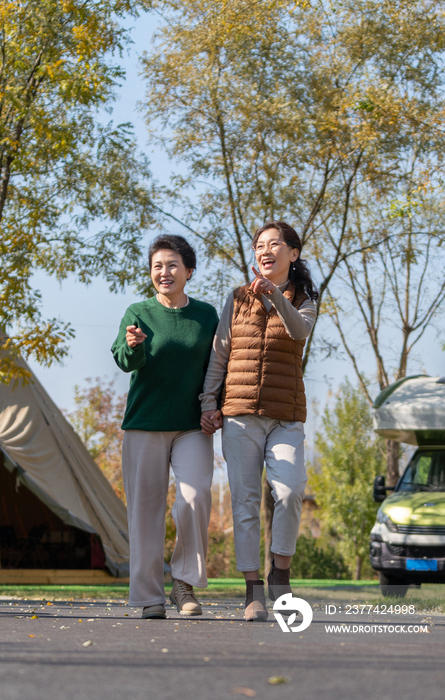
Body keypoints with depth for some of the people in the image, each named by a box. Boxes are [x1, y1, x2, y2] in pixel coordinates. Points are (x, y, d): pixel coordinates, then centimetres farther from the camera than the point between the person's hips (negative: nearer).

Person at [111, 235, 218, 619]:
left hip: (192, 427, 1)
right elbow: (126, 361, -11)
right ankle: (149, 596, 7)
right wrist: (133, 345, -34)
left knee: (195, 498, -16)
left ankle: (186, 582, 1)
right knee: (146, 508, -1)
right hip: (144, 425, -1)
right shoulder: (138, 313, 3)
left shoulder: (206, 315, 9)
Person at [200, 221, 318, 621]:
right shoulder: (238, 300, 11)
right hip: (239, 416, 1)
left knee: (289, 491, -20)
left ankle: (281, 572, -2)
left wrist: (275, 295, -34)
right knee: (245, 501, -4)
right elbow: (218, 356, 11)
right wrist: (208, 404, -1)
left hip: (285, 418, -1)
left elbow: (298, 330, -17)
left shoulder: (304, 302, 7)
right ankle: (253, 591, 0)